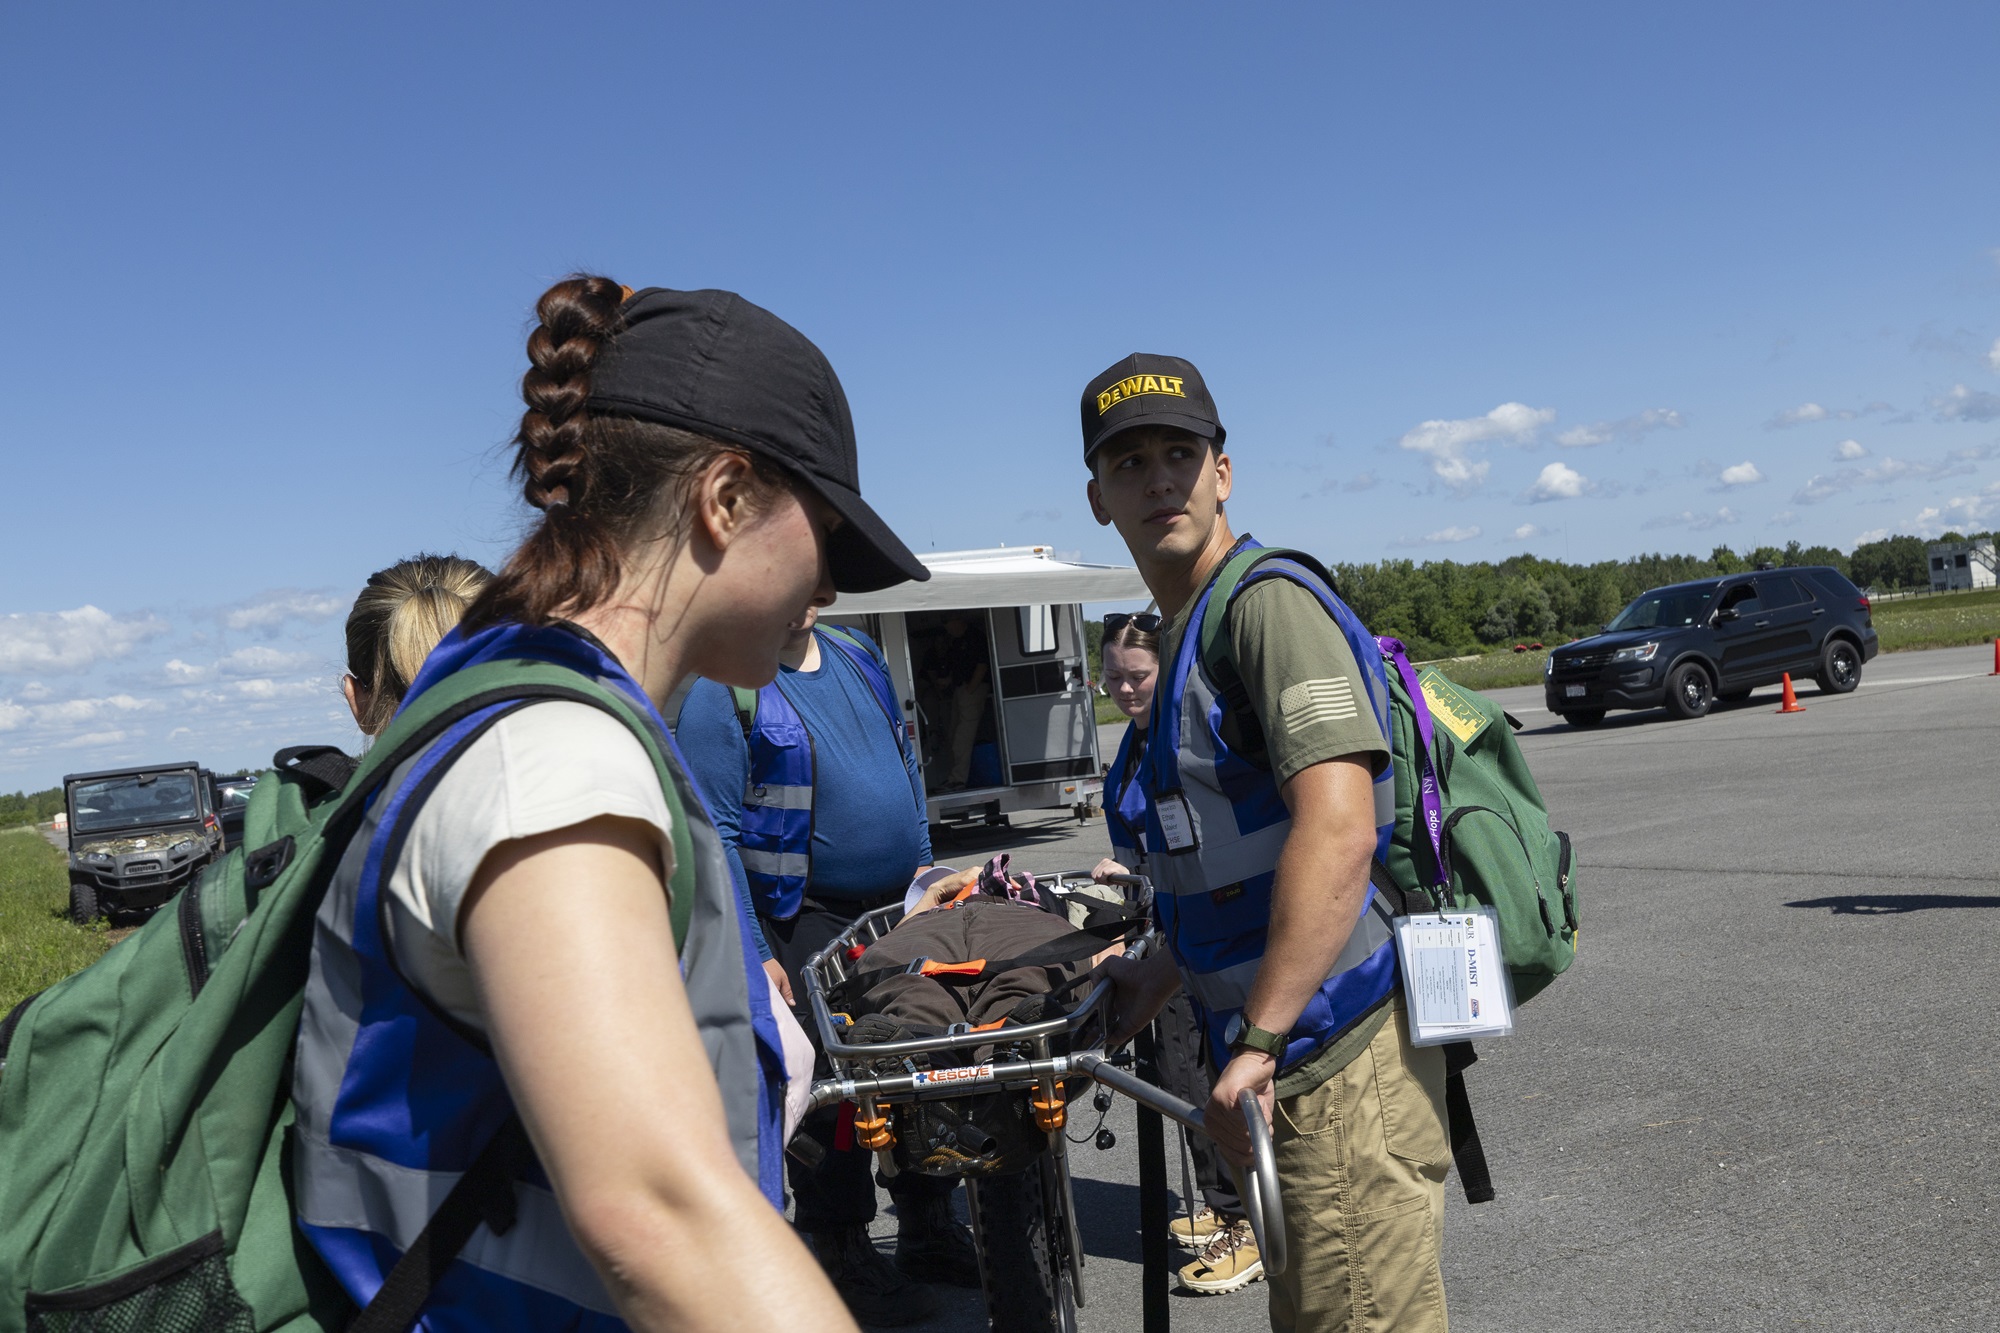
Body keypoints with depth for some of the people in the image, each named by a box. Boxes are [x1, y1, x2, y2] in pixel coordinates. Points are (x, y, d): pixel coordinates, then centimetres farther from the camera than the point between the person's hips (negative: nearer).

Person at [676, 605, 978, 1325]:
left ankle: (929, 1228, 30)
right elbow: (715, 833, -15)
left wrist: (921, 859, 14)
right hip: (804, 924, -7)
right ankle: (845, 1259, 17)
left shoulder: (857, 653, 9)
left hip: (903, 906, 7)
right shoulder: (721, 686, -12)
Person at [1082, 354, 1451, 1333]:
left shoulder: (1269, 603, -14)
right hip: (1307, 1047, 10)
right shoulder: (1189, 631, 17)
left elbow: (1337, 833, -25)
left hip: (1340, 1047, -10)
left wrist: (1258, 1040, -24)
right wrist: (1162, 978, 26)